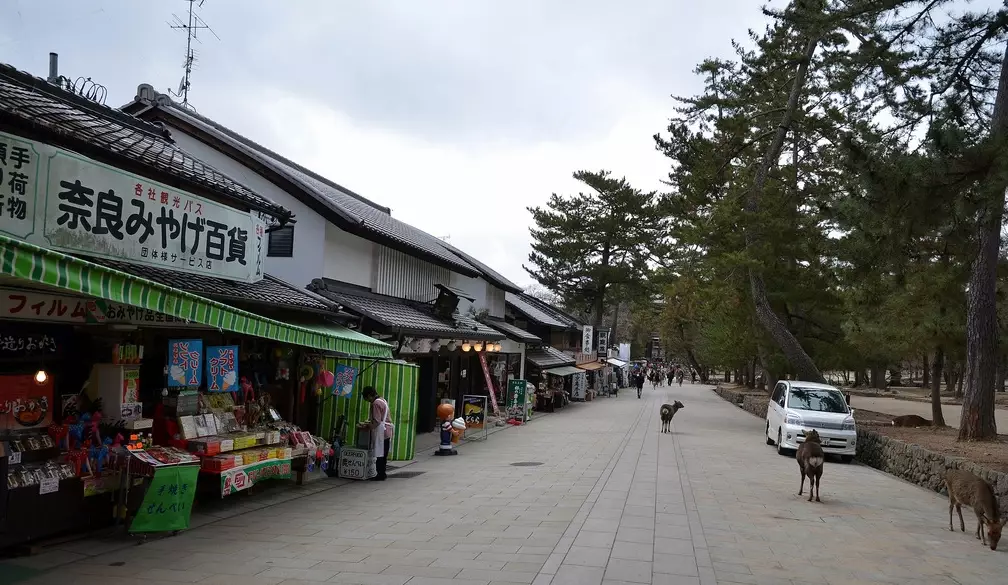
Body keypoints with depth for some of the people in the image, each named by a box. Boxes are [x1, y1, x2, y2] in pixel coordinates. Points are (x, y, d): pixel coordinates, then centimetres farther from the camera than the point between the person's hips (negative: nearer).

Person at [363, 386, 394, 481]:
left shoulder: (376, 404, -16)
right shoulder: (382, 400, 15)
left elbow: (376, 422, -21)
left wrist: (367, 426, -9)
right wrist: (370, 423, 20)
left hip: (381, 433, -10)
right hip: (387, 432, 10)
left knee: (379, 455, -3)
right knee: (383, 454, 14)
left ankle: (380, 475, 2)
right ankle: (382, 474, 20)